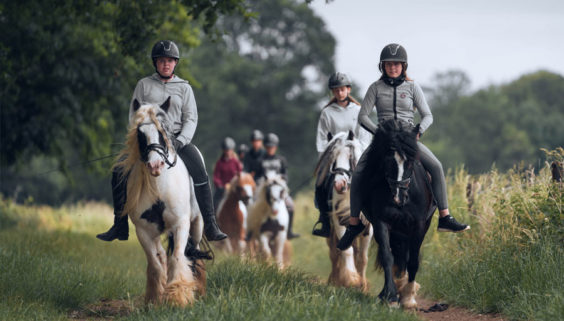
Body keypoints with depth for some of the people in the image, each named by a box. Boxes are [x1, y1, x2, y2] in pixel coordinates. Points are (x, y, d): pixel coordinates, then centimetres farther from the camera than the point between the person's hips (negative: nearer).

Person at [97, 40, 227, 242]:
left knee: (200, 173, -24)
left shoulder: (184, 87, 9)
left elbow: (191, 118, 4)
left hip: (177, 138, -1)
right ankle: (120, 227, -10)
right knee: (119, 171, -19)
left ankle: (210, 227, -20)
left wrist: (180, 140, -13)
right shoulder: (144, 85, 9)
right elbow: (134, 115, 7)